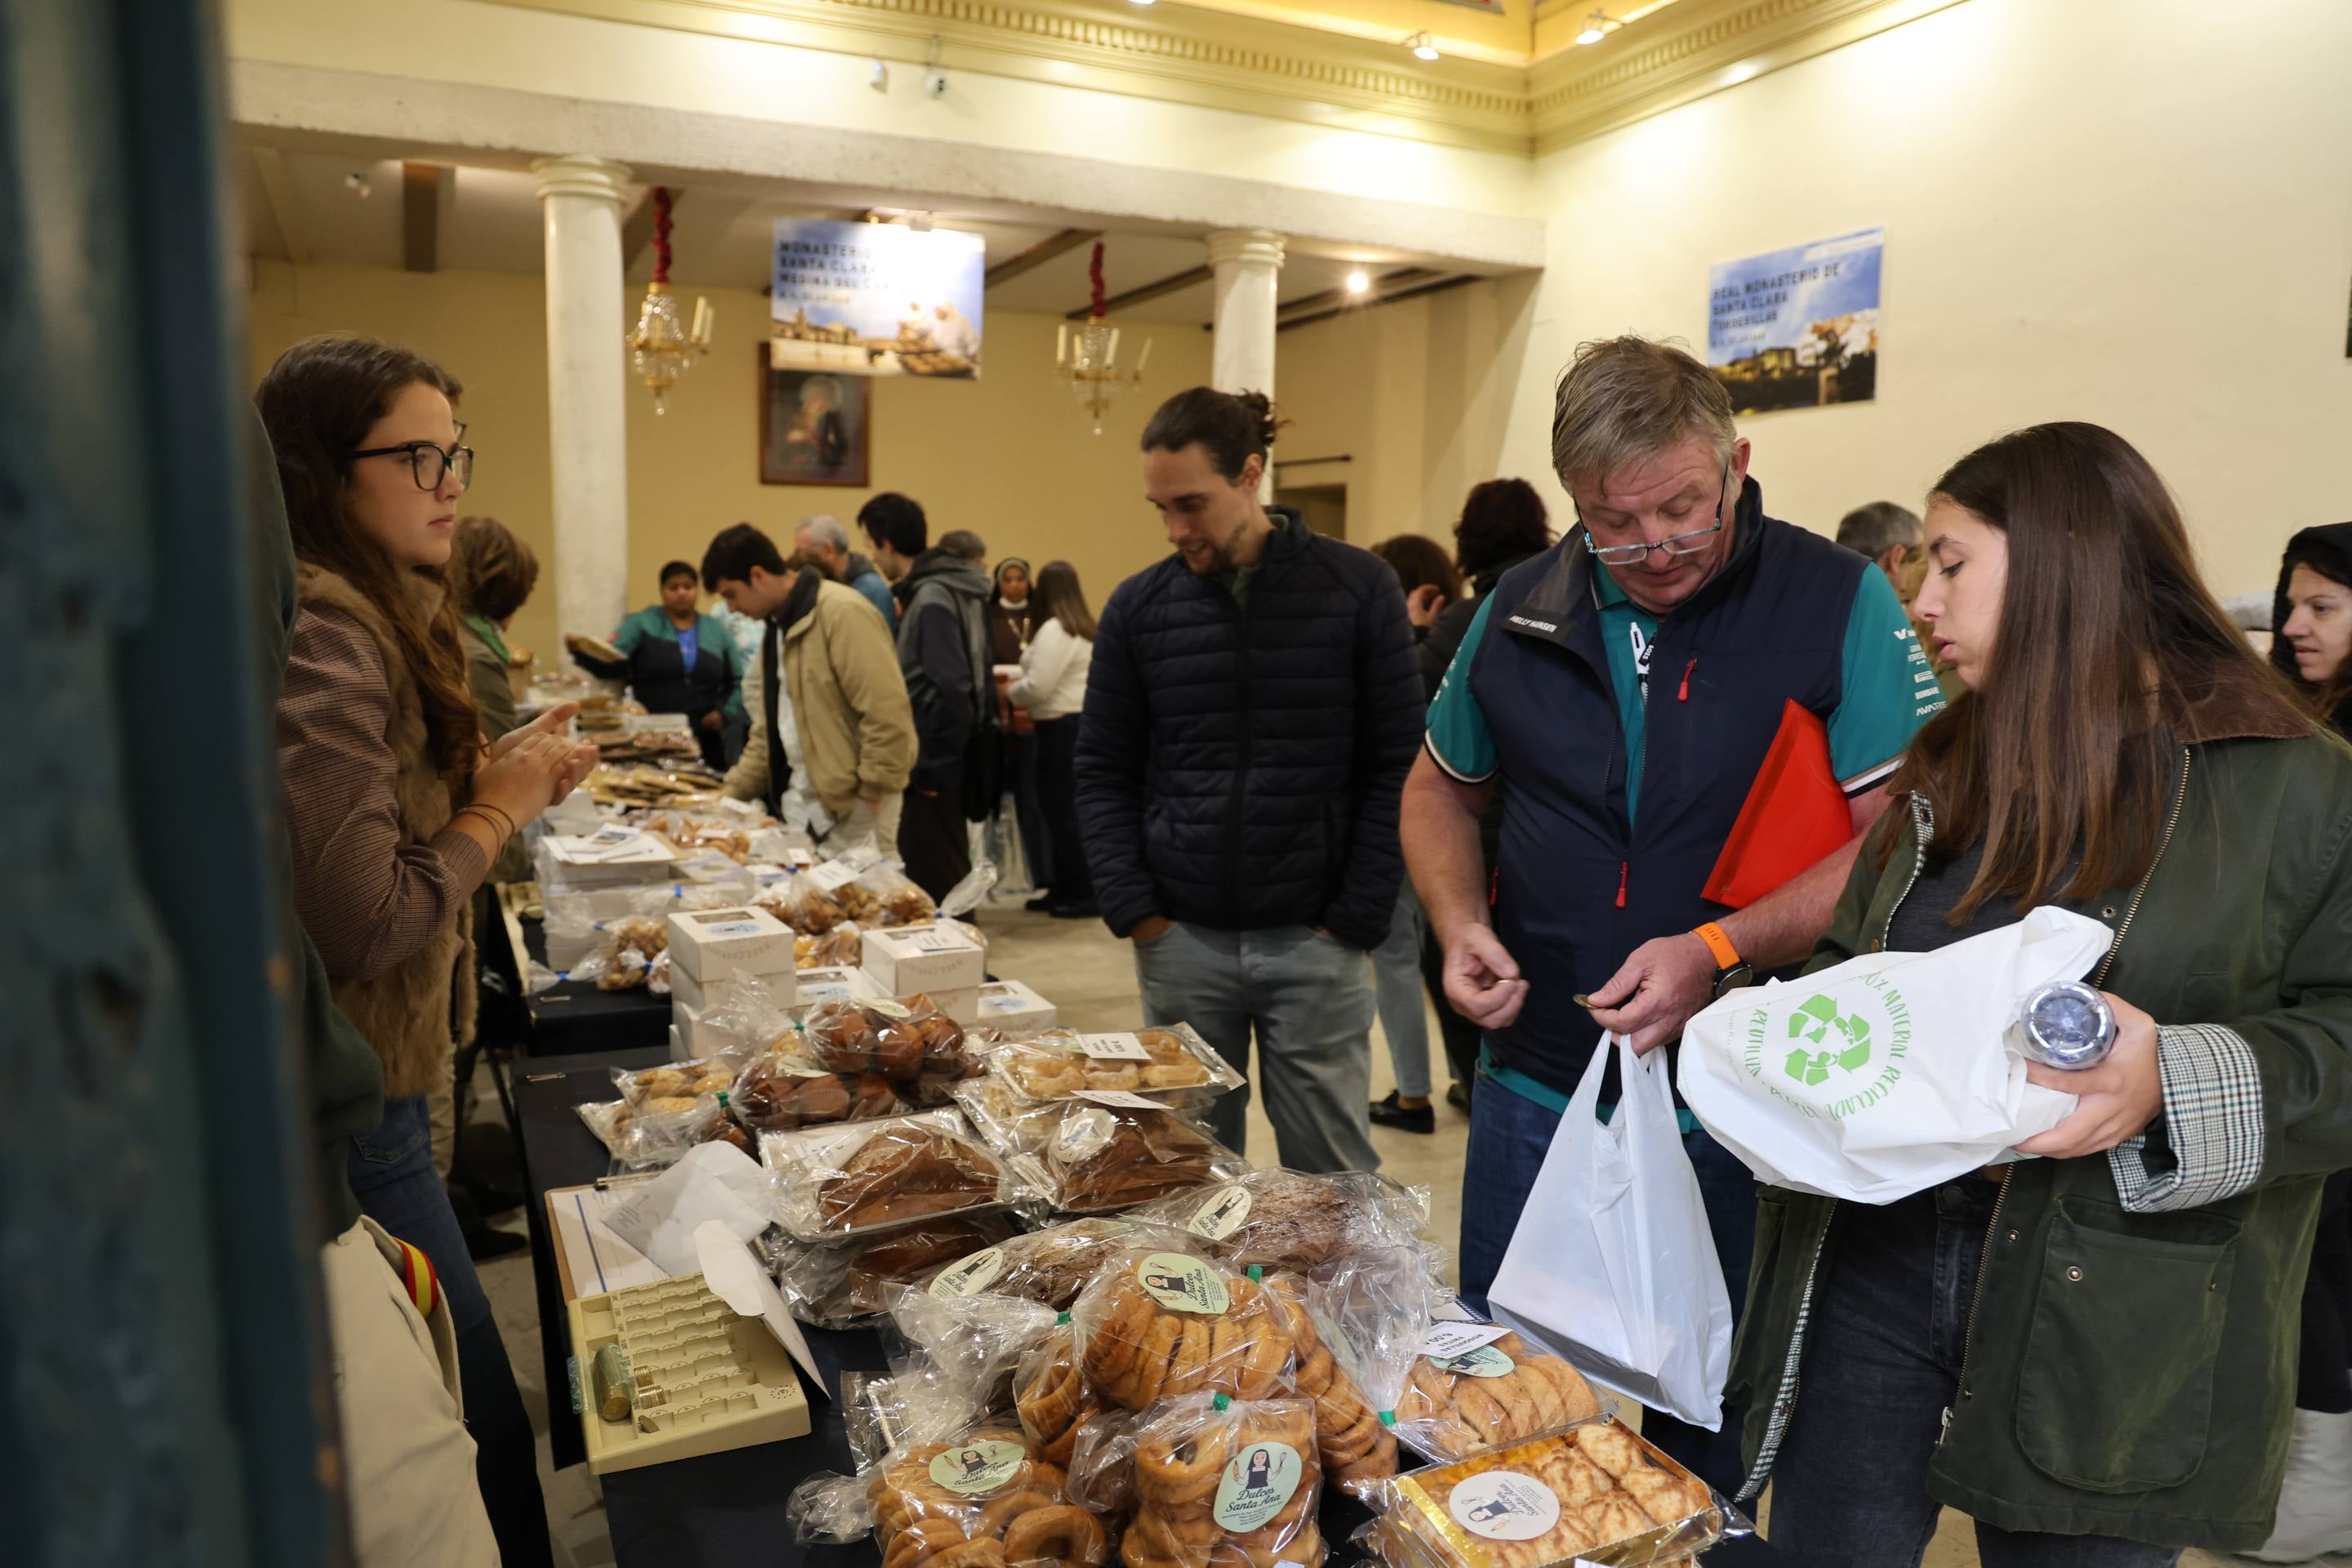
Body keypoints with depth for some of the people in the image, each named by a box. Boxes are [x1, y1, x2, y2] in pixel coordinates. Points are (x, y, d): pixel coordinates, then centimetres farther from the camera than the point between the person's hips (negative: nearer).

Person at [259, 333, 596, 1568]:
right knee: (478, 1435, 1)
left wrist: (497, 774, 3)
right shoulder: (320, 641, -20)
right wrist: (501, 807, -11)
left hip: (357, 1083, 10)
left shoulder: (366, 617, 11)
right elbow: (364, 922, -24)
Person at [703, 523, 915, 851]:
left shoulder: (842, 612, -15)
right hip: (801, 812, 8)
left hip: (853, 810, -8)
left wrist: (873, 797, -17)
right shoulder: (778, 625, 14)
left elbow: (887, 715, -20)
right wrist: (731, 795, 14)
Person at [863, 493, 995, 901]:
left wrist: (930, 768, -17)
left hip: (938, 768, -10)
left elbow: (950, 691, -23)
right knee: (947, 878, 17)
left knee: (935, 881, -4)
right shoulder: (930, 589, 13)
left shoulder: (931, 599, -16)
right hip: (942, 762, 10)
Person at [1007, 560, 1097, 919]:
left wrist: (1010, 693, 0)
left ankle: (1085, 894, 0)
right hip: (1083, 720, 9)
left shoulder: (1054, 629, -14)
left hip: (1062, 727, -9)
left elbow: (1037, 686, -19)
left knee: (1061, 809, -3)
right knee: (1066, 809, 15)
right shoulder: (1083, 629, 15)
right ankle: (1067, 888, 22)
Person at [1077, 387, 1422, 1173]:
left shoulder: (1358, 590, -3)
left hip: (1313, 943, -2)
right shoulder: (1136, 608, 3)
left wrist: (1355, 920, -7)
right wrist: (1135, 912, -4)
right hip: (1181, 942, 2)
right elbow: (1104, 773, 6)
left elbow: (1394, 768, -2)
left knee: (1332, 1178, 8)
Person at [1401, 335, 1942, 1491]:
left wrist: (1719, 950, -24)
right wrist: (1460, 923, -4)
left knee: (1709, 1438, 16)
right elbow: (1440, 790, 14)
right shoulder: (1519, 613, 1)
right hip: (1534, 1088, 4)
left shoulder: (1838, 604, -10)